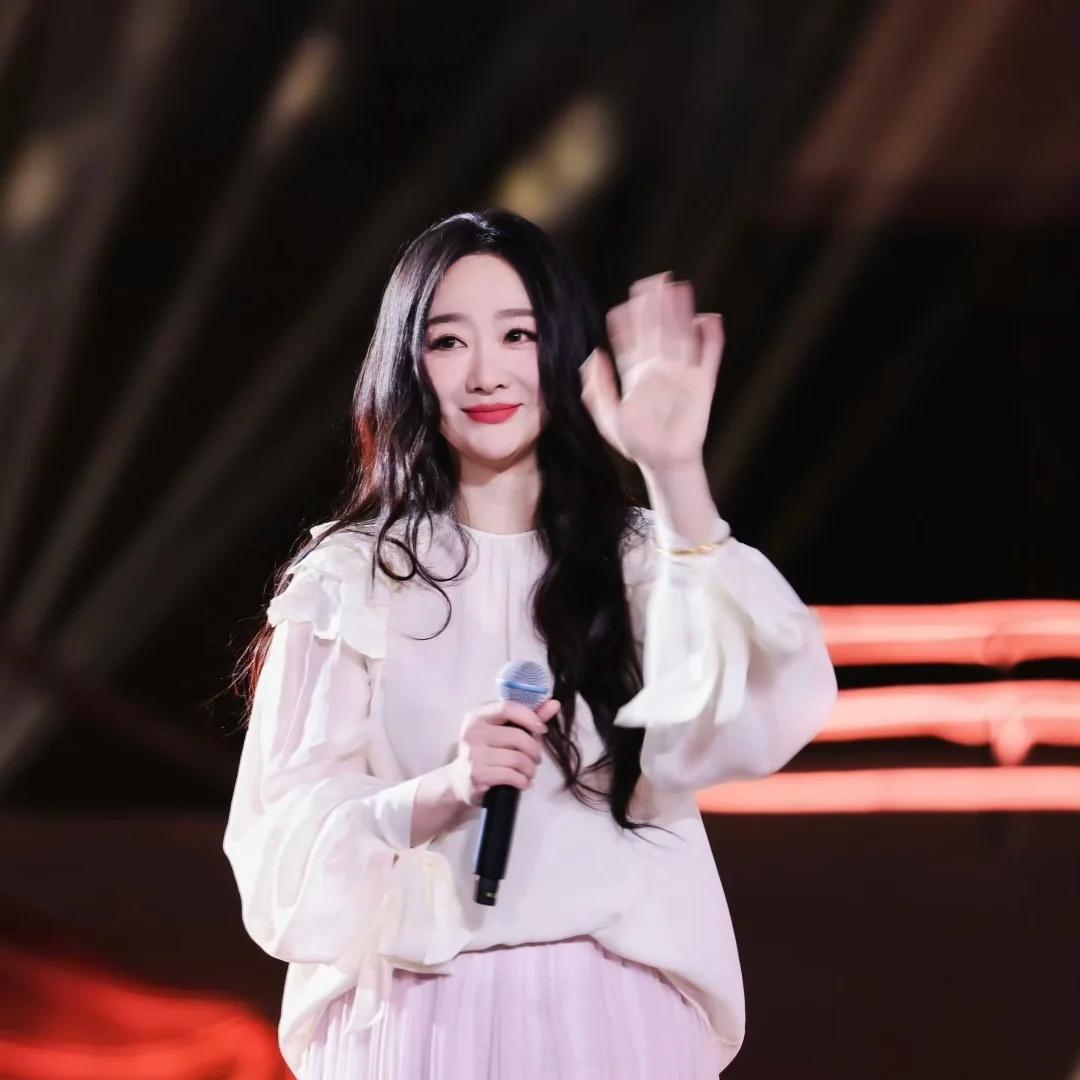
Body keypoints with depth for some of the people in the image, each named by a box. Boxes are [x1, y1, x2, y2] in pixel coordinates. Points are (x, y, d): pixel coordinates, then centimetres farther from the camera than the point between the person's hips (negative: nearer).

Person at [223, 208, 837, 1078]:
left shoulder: (642, 557, 2)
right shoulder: (351, 578, 0)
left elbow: (747, 722, -17)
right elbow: (286, 846, -4)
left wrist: (677, 477, -23)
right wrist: (444, 791, -22)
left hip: (613, 1009, 1)